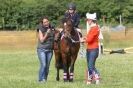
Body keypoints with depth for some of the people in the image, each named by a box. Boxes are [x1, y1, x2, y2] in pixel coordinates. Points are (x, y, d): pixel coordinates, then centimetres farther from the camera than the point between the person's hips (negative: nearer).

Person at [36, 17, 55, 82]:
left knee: (47, 66, 4)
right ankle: (41, 79, -7)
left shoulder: (52, 29, 7)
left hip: (49, 50, 4)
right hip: (42, 50, -4)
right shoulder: (41, 30, -5)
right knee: (43, 65, -14)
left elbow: (54, 38, 21)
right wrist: (47, 33, -19)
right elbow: (42, 40, -10)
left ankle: (45, 79, 13)